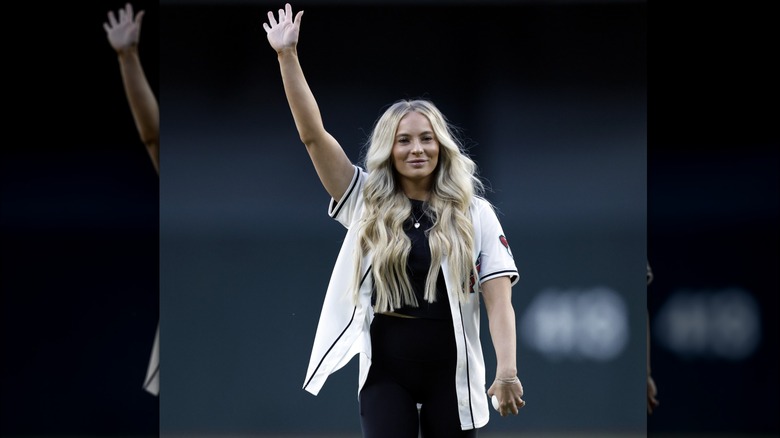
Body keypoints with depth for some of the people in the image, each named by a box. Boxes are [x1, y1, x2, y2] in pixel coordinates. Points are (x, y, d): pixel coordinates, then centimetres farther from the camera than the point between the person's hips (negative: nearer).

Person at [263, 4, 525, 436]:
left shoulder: (474, 214, 2)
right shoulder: (367, 202, 5)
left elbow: (498, 300, -5)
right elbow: (313, 135, -2)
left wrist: (507, 373, -19)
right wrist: (287, 55, -9)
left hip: (451, 372, 0)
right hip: (384, 371, 0)